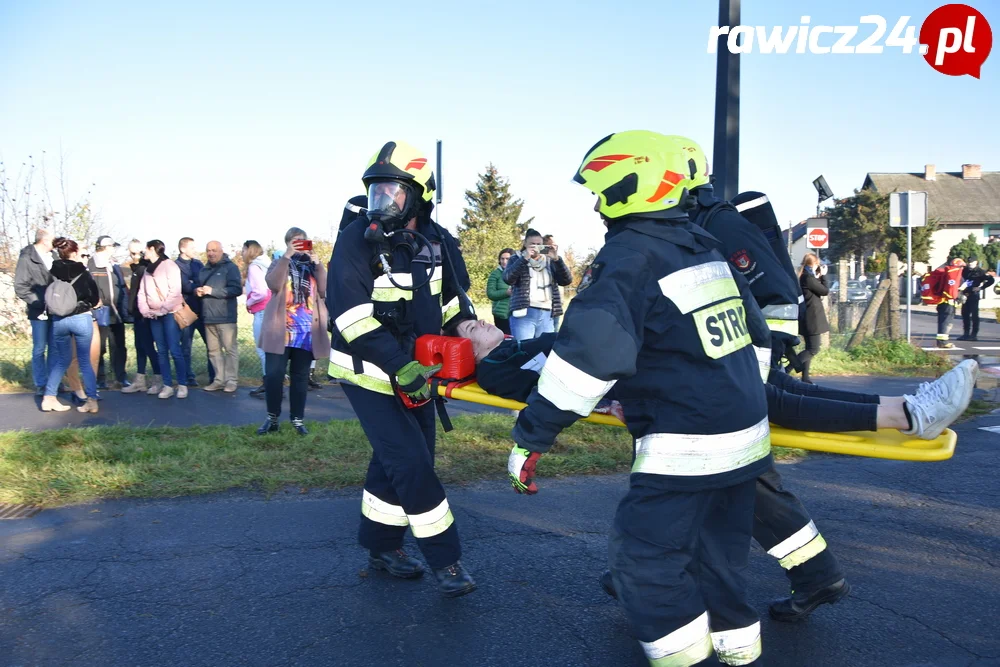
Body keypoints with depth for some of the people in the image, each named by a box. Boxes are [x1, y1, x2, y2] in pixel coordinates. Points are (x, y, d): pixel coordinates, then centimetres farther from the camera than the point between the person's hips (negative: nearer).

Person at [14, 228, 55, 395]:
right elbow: (20, 287, -8)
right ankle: (41, 384, 12)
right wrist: (40, 302, -16)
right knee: (39, 349, 4)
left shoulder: (52, 257, 8)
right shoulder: (27, 259, -6)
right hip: (39, 312, -4)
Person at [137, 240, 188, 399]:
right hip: (154, 315, 7)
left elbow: (175, 290, -12)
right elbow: (141, 292, 16)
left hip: (170, 313, -6)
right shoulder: (147, 270, 18)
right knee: (161, 351, 4)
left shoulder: (169, 265, -3)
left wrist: (164, 309, -14)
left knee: (175, 350, -9)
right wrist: (145, 310, 0)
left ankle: (182, 385, -1)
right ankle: (168, 386, 6)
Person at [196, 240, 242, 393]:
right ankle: (219, 379, 16)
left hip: (225, 317, -7)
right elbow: (196, 286, 26)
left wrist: (213, 291, -20)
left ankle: (231, 380, 2)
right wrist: (197, 291, 0)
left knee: (230, 349, -3)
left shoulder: (230, 267, -4)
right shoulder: (204, 270, 18)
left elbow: (237, 289, -15)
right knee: (214, 350, 10)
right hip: (208, 317, 7)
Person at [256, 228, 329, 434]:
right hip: (280, 330, -1)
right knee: (273, 374, -6)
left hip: (307, 332, 2)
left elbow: (324, 290, -3)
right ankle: (272, 418, 6)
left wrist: (317, 262, -10)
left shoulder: (313, 265, 13)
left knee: (301, 376, 6)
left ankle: (297, 419, 12)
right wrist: (287, 256, -16)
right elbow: (273, 284, -13)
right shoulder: (280, 263, 9)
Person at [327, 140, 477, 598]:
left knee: (398, 459, 14)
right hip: (369, 374, -6)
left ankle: (381, 546, 32)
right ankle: (445, 559, 3)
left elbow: (454, 300, 14)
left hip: (416, 371, 6)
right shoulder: (357, 241, -17)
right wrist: (401, 367, -29)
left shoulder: (438, 243, -1)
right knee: (411, 463, -10)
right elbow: (351, 314, -24)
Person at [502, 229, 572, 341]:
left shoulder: (549, 261, 18)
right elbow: (508, 279, -9)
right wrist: (525, 258, -15)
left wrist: (557, 259, -7)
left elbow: (567, 280, 6)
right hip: (524, 314, -3)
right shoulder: (517, 259, 10)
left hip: (546, 315, 4)